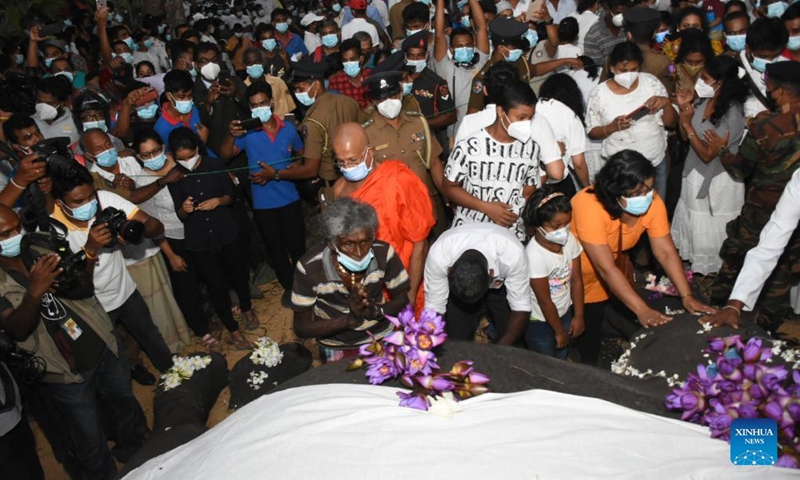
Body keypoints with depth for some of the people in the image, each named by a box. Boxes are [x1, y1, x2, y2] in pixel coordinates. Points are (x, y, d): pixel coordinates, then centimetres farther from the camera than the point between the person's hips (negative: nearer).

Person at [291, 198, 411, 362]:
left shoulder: (384, 253, -17)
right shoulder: (309, 268, -22)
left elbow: (402, 301, -4)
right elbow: (301, 328, -15)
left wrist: (375, 311, -25)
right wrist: (349, 319, -28)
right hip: (337, 348, 0)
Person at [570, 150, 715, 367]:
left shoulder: (653, 202, -22)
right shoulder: (590, 207, -39)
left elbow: (665, 252, -18)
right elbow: (606, 268, -39)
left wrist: (687, 296, -29)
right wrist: (642, 310, -42)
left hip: (615, 258, 6)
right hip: (576, 264, -5)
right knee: (590, 317, -2)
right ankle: (590, 368, 21)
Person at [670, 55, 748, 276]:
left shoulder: (732, 114, -27)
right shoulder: (702, 101, -8)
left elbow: (708, 154, -25)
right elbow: (685, 137, 4)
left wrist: (688, 124, -26)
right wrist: (683, 109, -10)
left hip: (718, 182, -7)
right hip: (696, 174, 7)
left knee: (712, 231, 11)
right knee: (694, 224, 23)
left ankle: (714, 272, 34)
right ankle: (696, 265, 45)